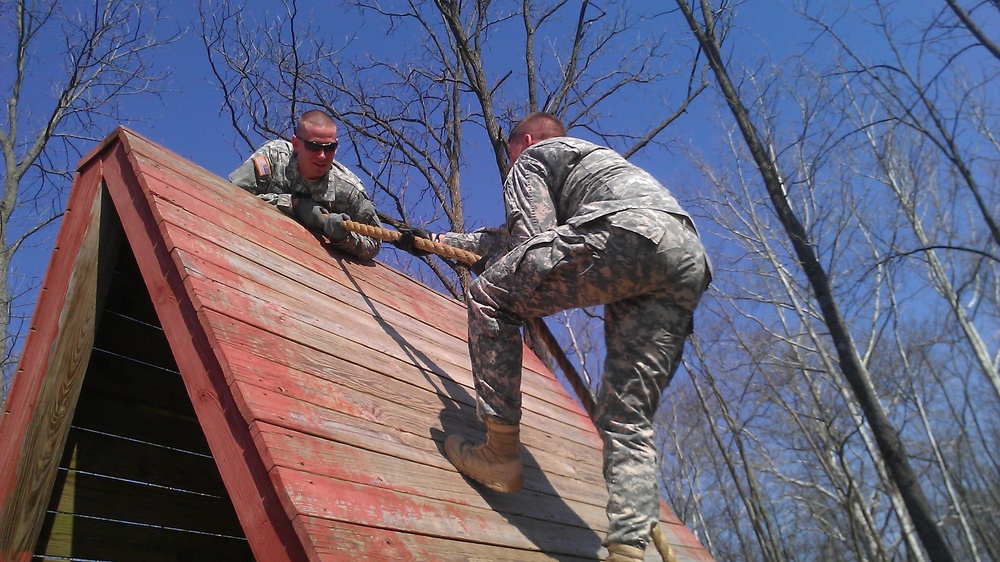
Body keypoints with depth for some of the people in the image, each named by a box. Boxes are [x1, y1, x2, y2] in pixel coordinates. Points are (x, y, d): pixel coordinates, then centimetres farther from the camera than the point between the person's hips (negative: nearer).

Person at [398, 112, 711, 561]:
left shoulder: (532, 157, 21)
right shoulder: (596, 158, 46)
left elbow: (531, 239, 3)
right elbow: (512, 239, 52)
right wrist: (442, 240, 60)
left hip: (630, 231, -9)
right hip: (691, 263, 9)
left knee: (488, 297, 2)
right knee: (628, 421, 7)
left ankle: (502, 454, 0)